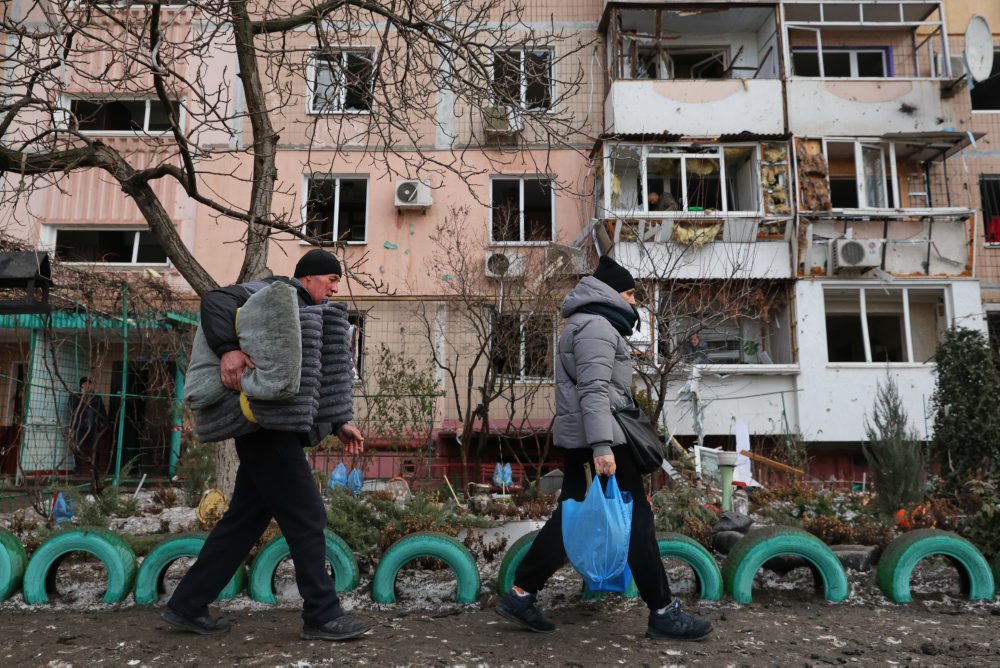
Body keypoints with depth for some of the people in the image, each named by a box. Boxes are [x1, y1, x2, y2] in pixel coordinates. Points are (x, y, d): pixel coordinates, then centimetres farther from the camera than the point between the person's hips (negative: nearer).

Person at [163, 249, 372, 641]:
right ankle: (322, 616, 4)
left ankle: (186, 606, 21)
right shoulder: (281, 292, -2)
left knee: (245, 520, 12)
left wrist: (338, 426, 15)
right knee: (306, 519, -5)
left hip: (273, 431, 10)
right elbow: (216, 300, -16)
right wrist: (229, 348, -31)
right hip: (269, 427, -10)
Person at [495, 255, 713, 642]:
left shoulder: (588, 325, 22)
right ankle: (663, 614, 5)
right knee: (636, 519, -4)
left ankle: (519, 595, 16)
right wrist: (602, 445, -28)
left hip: (577, 439, 11)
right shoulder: (597, 327, -12)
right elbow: (594, 390, -22)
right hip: (596, 439, -11)